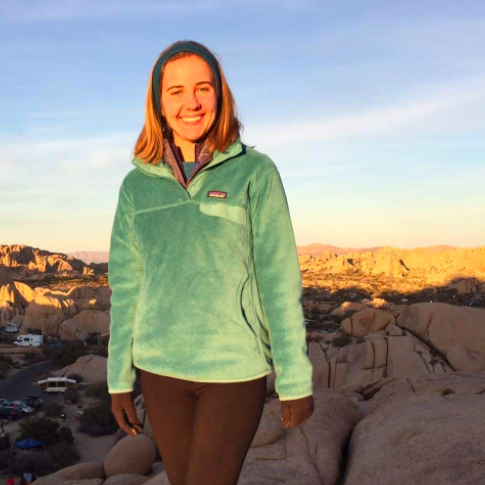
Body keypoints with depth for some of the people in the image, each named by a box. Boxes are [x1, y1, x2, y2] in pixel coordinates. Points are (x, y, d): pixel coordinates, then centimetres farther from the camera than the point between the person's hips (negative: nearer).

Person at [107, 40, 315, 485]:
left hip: (235, 368, -3)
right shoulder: (137, 185, 3)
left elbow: (279, 280, -7)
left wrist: (296, 380, -7)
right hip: (161, 367, 4)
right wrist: (120, 379, 7)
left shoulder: (255, 172, -6)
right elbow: (127, 286, 6)